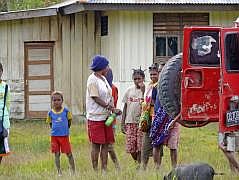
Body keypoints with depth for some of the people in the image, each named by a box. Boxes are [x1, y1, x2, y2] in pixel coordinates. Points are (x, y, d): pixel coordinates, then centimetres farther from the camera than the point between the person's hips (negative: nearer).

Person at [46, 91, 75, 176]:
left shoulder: (66, 111, -3)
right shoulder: (51, 113, 2)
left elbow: (69, 122, 6)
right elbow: (50, 124, 12)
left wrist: (65, 129, 2)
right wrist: (55, 129, 1)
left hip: (64, 135, -2)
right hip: (54, 136, 2)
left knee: (69, 153, 3)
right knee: (57, 154, 4)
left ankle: (73, 171, 13)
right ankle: (59, 172, 10)